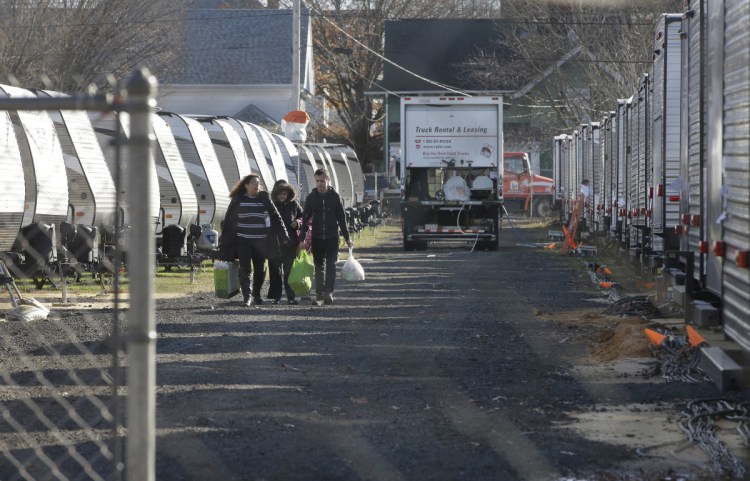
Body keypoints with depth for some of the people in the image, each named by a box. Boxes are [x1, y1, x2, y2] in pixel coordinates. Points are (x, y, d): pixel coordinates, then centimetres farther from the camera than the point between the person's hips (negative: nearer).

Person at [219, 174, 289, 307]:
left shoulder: (264, 199, 5)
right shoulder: (238, 200, 3)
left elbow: (275, 217, 6)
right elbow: (228, 220, 6)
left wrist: (284, 235, 0)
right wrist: (224, 240, 4)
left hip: (260, 240, 1)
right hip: (243, 240, -1)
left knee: (260, 269, 8)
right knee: (245, 269, -10)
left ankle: (256, 295, 25)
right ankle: (247, 296, -12)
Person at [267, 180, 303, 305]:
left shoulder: (293, 204, 5)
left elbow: (303, 217, 14)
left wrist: (297, 223, -8)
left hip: (290, 243, 0)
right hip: (274, 243, 0)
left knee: (289, 271, -1)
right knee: (275, 271, 3)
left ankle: (291, 296, 1)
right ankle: (276, 296, 9)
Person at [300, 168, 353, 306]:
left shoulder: (335, 196, 1)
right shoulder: (311, 197, 4)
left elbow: (342, 217, 5)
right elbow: (305, 218, 5)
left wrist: (347, 237, 4)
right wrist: (303, 238, -2)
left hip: (332, 237, -1)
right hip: (317, 238, 2)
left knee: (331, 265, -9)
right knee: (319, 267, 4)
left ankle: (328, 293, -14)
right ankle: (319, 296, 6)